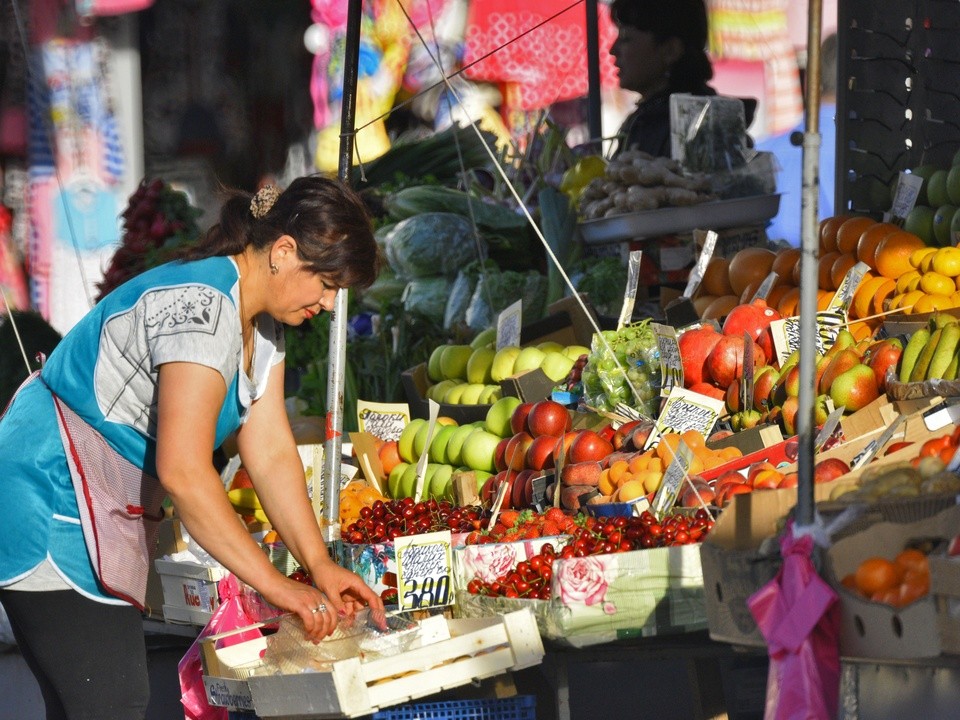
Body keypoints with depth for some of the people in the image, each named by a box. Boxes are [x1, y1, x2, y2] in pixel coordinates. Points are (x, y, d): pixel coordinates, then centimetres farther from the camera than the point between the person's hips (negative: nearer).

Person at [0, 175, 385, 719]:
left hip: (106, 514, 11)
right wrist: (275, 585, -26)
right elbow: (183, 471, -29)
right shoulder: (202, 306, -23)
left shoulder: (261, 326, 10)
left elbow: (272, 455, 8)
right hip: (54, 506, -11)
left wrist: (320, 565, -3)